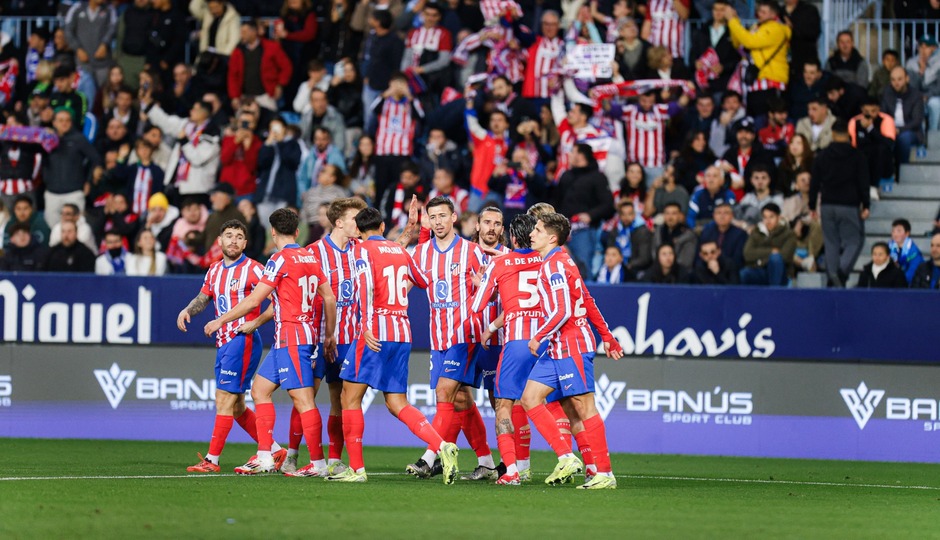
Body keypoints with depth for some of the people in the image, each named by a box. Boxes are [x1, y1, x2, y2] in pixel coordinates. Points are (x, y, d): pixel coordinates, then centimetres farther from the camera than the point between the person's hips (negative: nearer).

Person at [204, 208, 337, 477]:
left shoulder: (281, 259, -11)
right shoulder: (311, 257, 12)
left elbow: (254, 300, -13)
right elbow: (329, 298, 15)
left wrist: (221, 320, -4)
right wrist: (330, 336, 23)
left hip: (291, 336, -9)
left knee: (303, 398, -8)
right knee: (260, 389, 12)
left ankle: (318, 464, -9)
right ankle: (265, 457, 8)